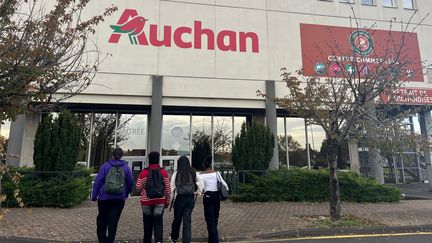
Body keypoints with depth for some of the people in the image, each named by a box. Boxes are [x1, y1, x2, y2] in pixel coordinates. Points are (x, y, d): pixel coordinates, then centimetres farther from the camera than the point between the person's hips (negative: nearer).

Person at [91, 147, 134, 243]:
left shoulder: (105, 166, -3)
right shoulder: (126, 167, 1)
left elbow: (98, 181, -5)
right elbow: (131, 182, 5)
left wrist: (94, 195, 2)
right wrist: (126, 194, 20)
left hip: (104, 197, 0)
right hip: (119, 198, 0)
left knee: (102, 218, 18)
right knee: (113, 221, 6)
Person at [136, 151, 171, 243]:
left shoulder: (144, 172, -7)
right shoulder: (164, 172, -3)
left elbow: (138, 187, -4)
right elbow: (167, 189, -1)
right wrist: (167, 201, 10)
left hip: (146, 201, 0)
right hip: (160, 201, 0)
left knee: (148, 223, 15)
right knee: (158, 222, 3)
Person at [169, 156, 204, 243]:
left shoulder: (176, 173, -7)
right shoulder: (193, 172, 0)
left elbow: (172, 187, -7)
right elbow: (201, 182, -8)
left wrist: (173, 195, 6)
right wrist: (198, 191, 1)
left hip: (180, 198, -1)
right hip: (190, 198, 2)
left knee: (177, 219, 16)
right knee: (187, 220, 7)